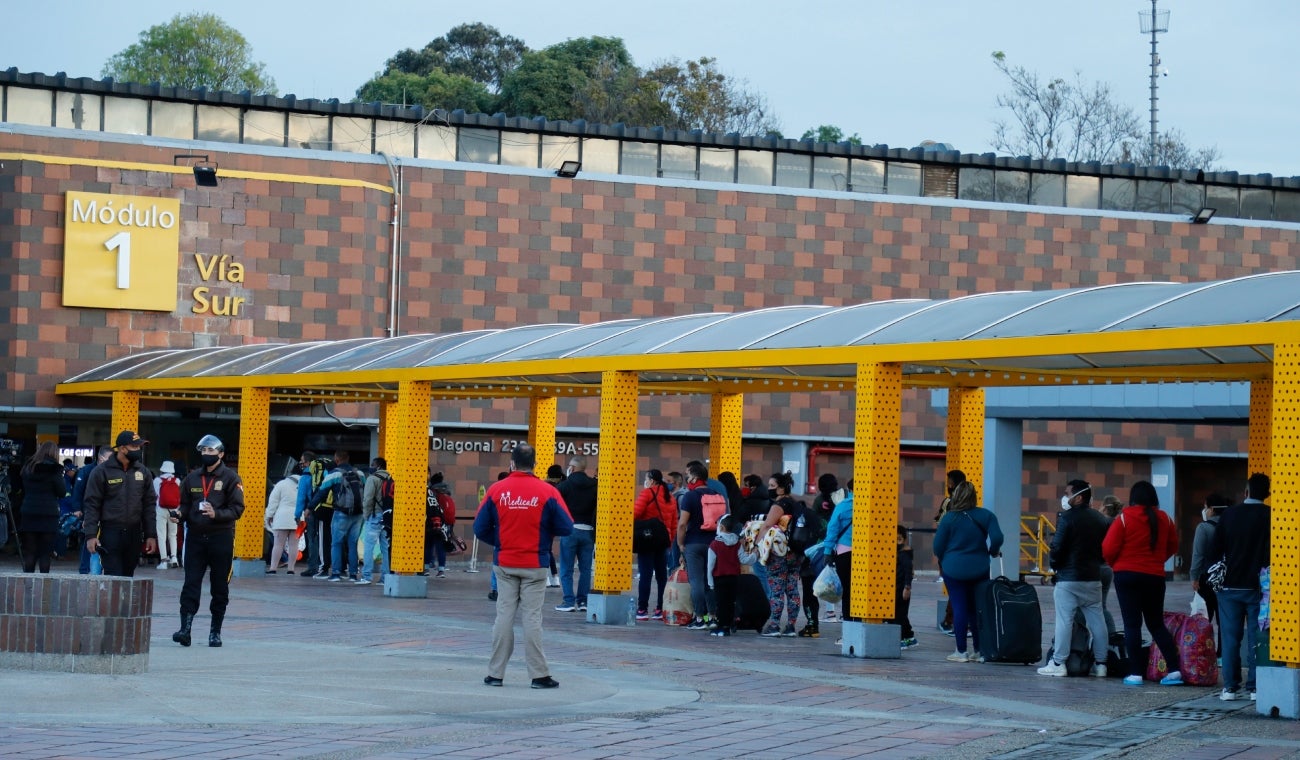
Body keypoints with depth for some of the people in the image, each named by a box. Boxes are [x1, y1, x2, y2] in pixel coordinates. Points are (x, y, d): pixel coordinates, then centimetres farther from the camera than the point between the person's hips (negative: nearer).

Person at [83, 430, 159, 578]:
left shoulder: (143, 472, 9)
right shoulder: (102, 472, -3)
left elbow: (149, 505, 12)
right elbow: (92, 505, -4)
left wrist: (151, 535, 6)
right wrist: (91, 535, -11)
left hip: (134, 533, 4)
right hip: (110, 533, -4)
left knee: (128, 576, 8)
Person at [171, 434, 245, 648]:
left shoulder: (230, 478, -2)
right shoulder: (192, 477, 12)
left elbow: (237, 509, -7)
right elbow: (185, 504, 18)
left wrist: (216, 514, -22)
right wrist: (180, 514, -5)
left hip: (221, 537, -3)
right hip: (195, 537, 3)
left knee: (219, 586, 5)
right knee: (191, 583, -4)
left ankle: (215, 631, 14)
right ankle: (185, 628, -8)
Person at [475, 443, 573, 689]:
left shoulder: (496, 490, -4)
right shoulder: (548, 492, -8)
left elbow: (480, 529, -2)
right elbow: (566, 528, -6)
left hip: (504, 564, 2)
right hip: (535, 565, -1)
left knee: (504, 616, 7)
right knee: (532, 617, 2)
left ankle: (496, 673, 9)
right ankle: (539, 675, 3)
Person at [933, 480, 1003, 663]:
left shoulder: (949, 518, -7)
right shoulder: (986, 516, 0)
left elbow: (938, 545, -4)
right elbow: (997, 538, -8)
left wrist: (941, 564, 14)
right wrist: (992, 552, 12)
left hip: (954, 570, -3)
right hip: (979, 570, 3)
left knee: (959, 608, 1)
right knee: (976, 608, 10)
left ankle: (961, 651, 2)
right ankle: (978, 650, 13)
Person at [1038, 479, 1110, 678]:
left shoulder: (1067, 517, -12)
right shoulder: (1099, 519, 10)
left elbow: (1058, 547, -15)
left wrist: (1053, 563, 2)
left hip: (1068, 578, -6)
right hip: (1093, 577, 6)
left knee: (1064, 620, -5)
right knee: (1096, 620, 8)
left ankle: (1058, 663, -5)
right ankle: (1100, 663, 10)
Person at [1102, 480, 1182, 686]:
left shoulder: (1124, 518, -9)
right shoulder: (1164, 519, 3)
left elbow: (1109, 548, -11)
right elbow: (1173, 546, 14)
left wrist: (1116, 564, 8)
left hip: (1127, 576, -4)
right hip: (1155, 577, 4)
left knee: (1132, 624, 0)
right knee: (1157, 624, 13)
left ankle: (1136, 673, -3)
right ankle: (1174, 669, 4)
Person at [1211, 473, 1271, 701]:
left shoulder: (1229, 514, -1)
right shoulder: (1270, 516, -7)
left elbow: (1215, 550, 1)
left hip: (1230, 586, 2)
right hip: (1257, 587, -2)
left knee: (1230, 638, 6)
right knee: (1256, 637, 3)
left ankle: (1230, 687, 4)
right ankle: (1254, 686, 2)